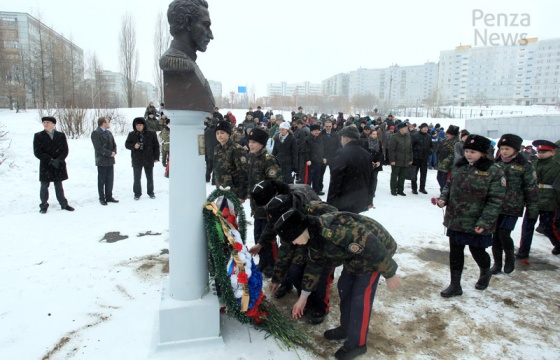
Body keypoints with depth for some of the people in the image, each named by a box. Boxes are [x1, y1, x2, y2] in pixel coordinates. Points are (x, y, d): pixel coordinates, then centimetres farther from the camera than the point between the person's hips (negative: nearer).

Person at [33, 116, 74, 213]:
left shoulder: (61, 135, 6)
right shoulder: (38, 136, 1)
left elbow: (65, 150, 2)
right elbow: (37, 152, -5)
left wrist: (58, 160, -13)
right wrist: (50, 160, -15)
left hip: (59, 166, 1)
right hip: (45, 166, -1)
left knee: (59, 186, 10)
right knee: (44, 186, 4)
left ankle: (64, 204, 18)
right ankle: (44, 205, 17)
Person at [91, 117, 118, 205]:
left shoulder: (109, 132, 15)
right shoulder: (95, 133, -9)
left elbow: (114, 144, 16)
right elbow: (98, 148, -17)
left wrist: (114, 152, -4)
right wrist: (109, 153, -18)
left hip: (110, 160, 7)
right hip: (102, 161, -7)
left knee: (110, 180, 11)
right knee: (101, 180, 3)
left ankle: (109, 197, 21)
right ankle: (102, 198, 11)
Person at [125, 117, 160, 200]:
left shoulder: (151, 134, -2)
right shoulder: (132, 134, 2)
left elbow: (156, 146, 2)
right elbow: (127, 144, 7)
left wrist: (156, 157, -1)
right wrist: (133, 146, -16)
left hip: (149, 159, 0)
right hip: (136, 160, 1)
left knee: (150, 177, 10)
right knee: (137, 178, 4)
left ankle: (151, 192, 24)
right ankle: (137, 194, 15)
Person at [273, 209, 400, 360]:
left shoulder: (335, 231, -38)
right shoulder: (313, 237, -6)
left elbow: (371, 247, -33)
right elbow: (314, 265, 8)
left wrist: (390, 274, -20)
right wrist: (303, 297, 13)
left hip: (375, 251, -9)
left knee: (360, 297, -5)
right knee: (344, 287, 15)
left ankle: (357, 343, 13)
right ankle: (346, 328, 34)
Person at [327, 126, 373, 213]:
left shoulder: (343, 153, -15)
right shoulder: (366, 154, 9)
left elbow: (335, 180, -17)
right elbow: (370, 178, 14)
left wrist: (330, 203, -12)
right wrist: (369, 200, 21)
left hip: (345, 203, -7)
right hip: (360, 201, 7)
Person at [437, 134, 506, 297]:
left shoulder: (494, 172, -13)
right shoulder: (459, 166, 4)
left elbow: (495, 200, -13)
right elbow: (449, 185, 16)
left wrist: (484, 222, -19)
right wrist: (443, 198, -4)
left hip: (476, 224, -5)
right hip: (455, 220, 5)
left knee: (477, 250, 12)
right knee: (455, 251, 11)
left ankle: (485, 272, 47)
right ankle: (455, 285, 25)